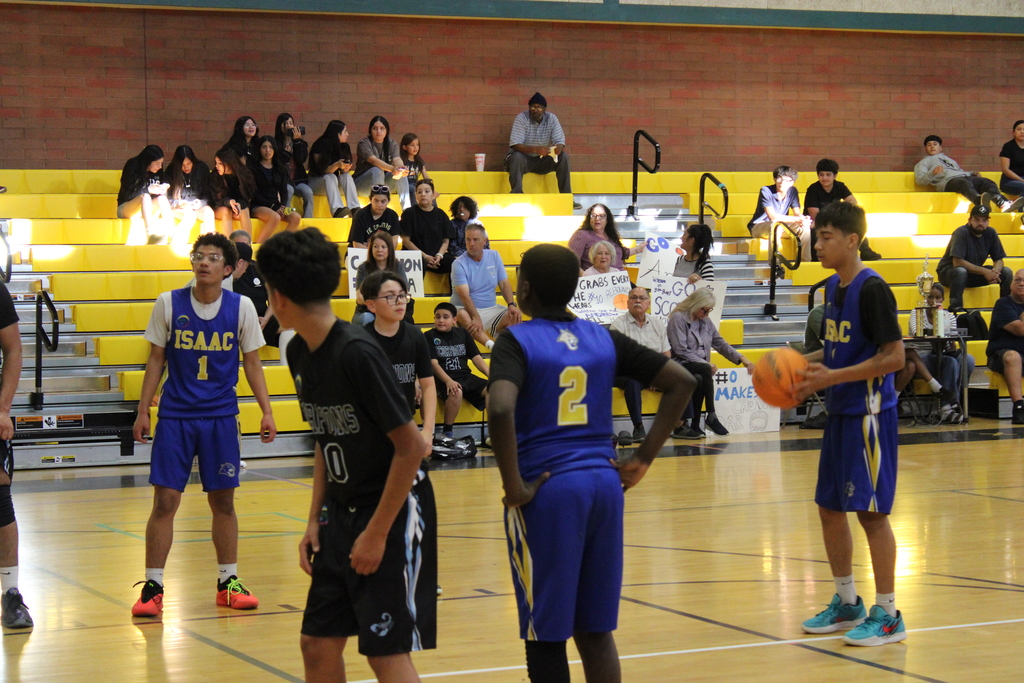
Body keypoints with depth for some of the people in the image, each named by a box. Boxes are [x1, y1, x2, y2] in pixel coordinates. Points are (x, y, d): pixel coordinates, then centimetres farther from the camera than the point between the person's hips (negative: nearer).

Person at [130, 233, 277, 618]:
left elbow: (252, 362, 6)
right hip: (175, 416, -1)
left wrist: (266, 410, 0)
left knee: (223, 500, 7)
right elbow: (156, 359, 4)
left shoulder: (241, 307, -2)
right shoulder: (169, 304, -3)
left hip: (221, 418, 1)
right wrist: (143, 411, 1)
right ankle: (152, 588, 4)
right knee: (164, 501, -4)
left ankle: (228, 582, 20)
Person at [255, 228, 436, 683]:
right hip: (342, 510, 8)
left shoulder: (357, 352, -23)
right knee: (318, 645, 10)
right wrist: (314, 520, 9)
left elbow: (411, 447, -21)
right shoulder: (300, 354, 4)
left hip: (394, 509, -8)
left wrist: (377, 533, -16)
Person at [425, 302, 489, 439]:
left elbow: (476, 357, 12)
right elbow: (433, 363, -8)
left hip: (466, 376, 4)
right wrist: (448, 381, -24)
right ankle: (447, 431, -18)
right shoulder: (429, 336, 3)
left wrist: (490, 374, -6)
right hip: (443, 380, -4)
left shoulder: (462, 334, 16)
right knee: (456, 392, -37)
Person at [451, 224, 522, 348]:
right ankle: (492, 346, -51)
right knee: (462, 316, -39)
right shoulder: (459, 264, -11)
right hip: (467, 309, -5)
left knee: (515, 317, -22)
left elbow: (504, 284, 5)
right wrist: (476, 318, -36)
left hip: (491, 309, 5)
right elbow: (464, 295, -22)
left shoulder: (494, 256, 5)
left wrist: (512, 305, -13)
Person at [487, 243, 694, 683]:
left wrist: (513, 486, -16)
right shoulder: (604, 340, 9)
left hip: (546, 489, -5)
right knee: (596, 630, 13)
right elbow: (681, 381, 11)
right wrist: (643, 458, 10)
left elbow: (501, 408, -25)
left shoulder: (517, 341, -6)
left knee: (545, 636, 3)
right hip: (604, 483, 5)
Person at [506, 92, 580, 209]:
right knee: (516, 157, -37)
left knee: (563, 157, -19)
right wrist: (535, 149, -40)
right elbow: (515, 145, -23)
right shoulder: (521, 118, -13)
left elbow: (560, 141, -6)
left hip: (542, 161, 4)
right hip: (524, 158, -3)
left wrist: (559, 148, -33)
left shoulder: (551, 118, -2)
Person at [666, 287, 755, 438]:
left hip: (699, 369, 5)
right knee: (705, 369, -35)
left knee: (699, 380, -32)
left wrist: (741, 358, 5)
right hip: (680, 366, -5)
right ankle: (711, 417, -34)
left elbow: (720, 344, 19)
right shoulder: (678, 318, -4)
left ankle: (695, 426, -34)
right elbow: (681, 351, -11)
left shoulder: (706, 321, 19)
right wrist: (705, 364, -15)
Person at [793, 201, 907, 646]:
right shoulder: (832, 287, 11)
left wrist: (833, 377, -22)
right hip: (839, 411, 9)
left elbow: (893, 357, -19)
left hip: (869, 413, -9)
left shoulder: (871, 289, -16)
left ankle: (887, 615, 4)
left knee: (871, 510, -5)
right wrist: (807, 369, 6)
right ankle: (847, 602, 27)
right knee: (829, 507, 13)